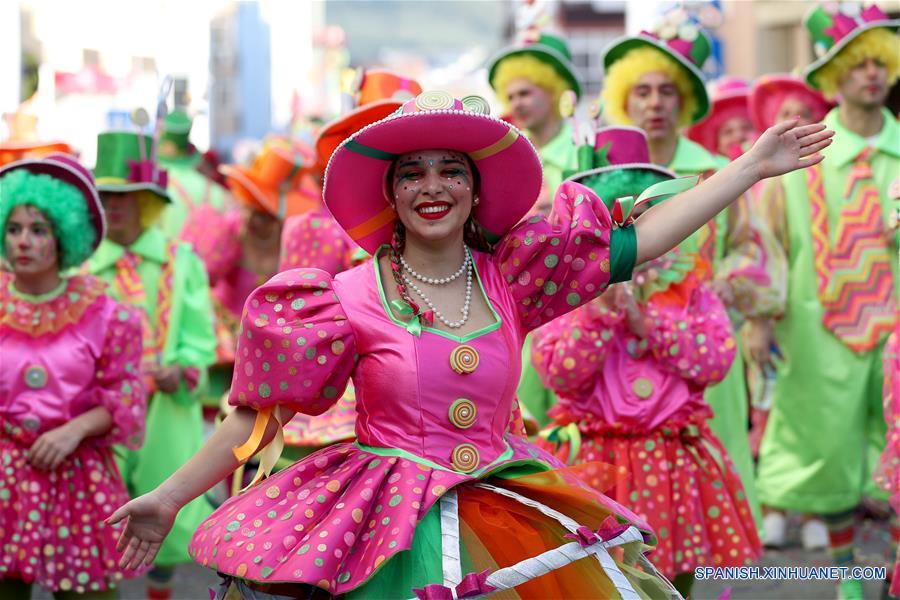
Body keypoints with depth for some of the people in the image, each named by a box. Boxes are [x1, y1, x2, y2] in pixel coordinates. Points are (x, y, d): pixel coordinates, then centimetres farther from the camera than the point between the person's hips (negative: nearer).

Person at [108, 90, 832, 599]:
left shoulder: (507, 279, 4)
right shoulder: (352, 299, -4)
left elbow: (637, 241, 4)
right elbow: (257, 412, -1)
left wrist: (754, 164, 4)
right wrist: (167, 498, -3)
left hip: (505, 507, 4)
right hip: (386, 530, -3)